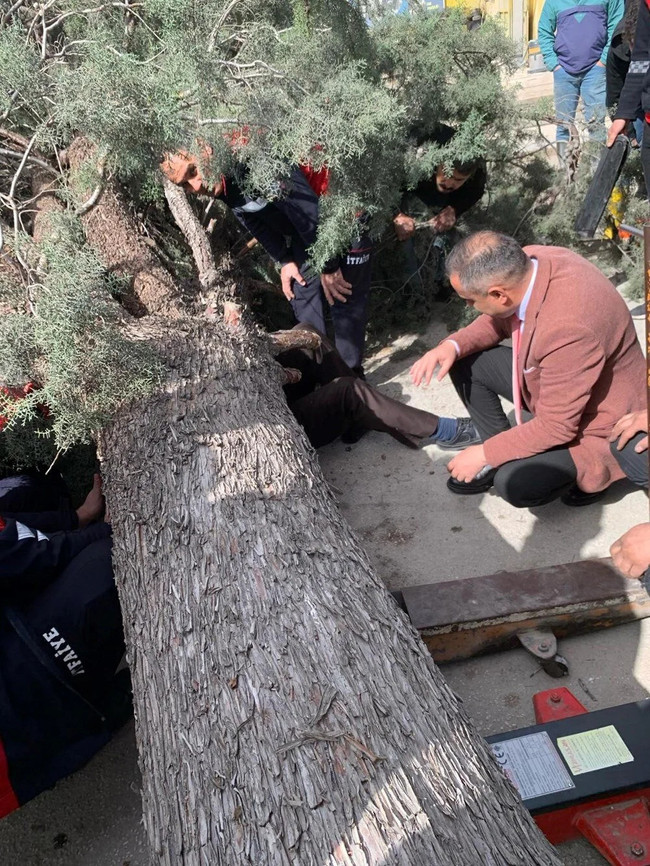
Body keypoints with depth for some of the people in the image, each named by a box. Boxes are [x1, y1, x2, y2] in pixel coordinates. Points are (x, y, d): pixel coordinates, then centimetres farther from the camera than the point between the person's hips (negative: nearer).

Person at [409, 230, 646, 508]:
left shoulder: (568, 328, -39)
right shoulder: (525, 263, -16)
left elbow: (556, 427, -29)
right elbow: (501, 320, 5)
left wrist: (485, 454, -19)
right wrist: (453, 345, -13)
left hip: (593, 423, -8)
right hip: (550, 381, 8)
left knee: (515, 483, -27)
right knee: (465, 362, 0)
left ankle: (587, 473, 4)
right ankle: (503, 454, 13)